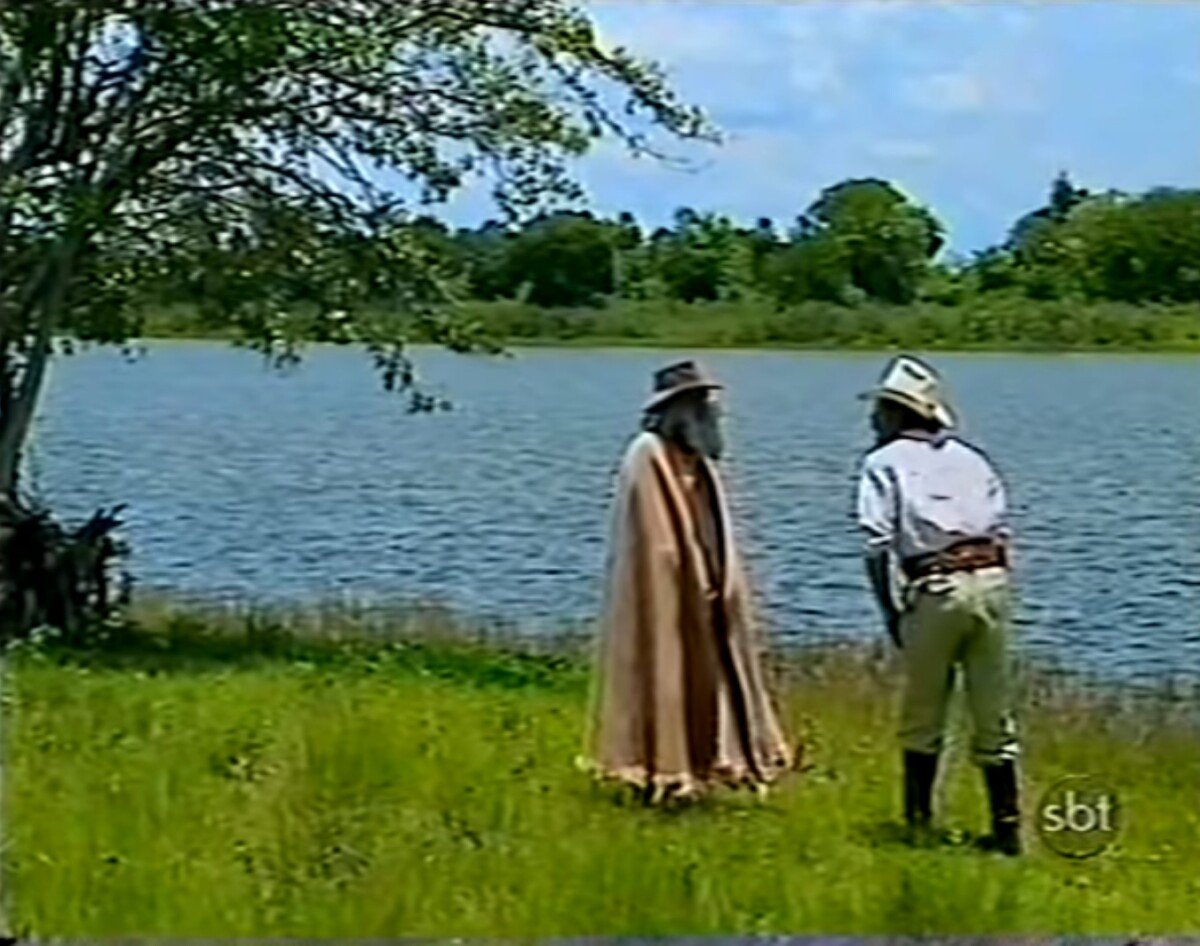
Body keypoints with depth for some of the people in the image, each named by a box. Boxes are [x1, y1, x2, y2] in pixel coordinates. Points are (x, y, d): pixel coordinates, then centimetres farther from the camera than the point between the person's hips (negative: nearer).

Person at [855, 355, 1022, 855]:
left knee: (922, 717, 10)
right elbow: (1002, 532, 14)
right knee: (994, 716, 10)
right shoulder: (970, 458, 22)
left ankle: (919, 823, 16)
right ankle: (1007, 826, 12)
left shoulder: (885, 462, 9)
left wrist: (892, 612, 3)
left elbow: (878, 544, -2)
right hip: (991, 581, 4)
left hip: (935, 590, -4)